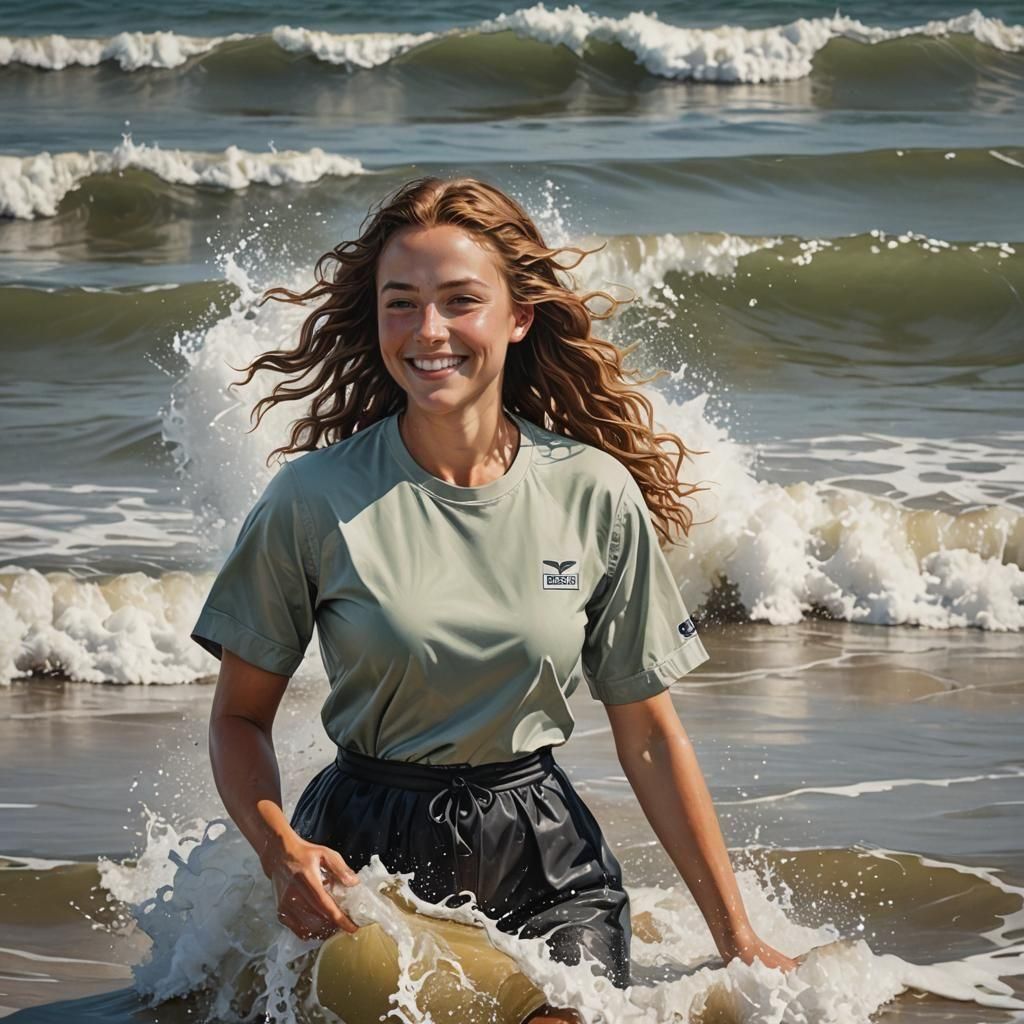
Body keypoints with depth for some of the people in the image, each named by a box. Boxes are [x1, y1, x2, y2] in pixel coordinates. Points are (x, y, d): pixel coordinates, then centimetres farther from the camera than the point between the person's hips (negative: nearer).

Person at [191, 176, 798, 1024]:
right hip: (366, 852, -1)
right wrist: (280, 848, -21)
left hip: (547, 866, 1)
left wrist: (737, 936, 3)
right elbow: (242, 714, -1)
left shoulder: (596, 496, -4)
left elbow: (649, 733, 3)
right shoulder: (317, 498, -8)